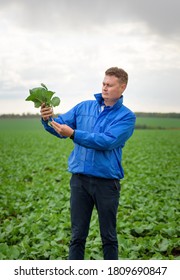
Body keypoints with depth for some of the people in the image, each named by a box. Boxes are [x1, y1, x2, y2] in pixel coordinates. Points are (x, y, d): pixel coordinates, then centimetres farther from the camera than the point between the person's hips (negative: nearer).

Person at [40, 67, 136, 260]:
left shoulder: (126, 116, -4)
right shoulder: (84, 107, 8)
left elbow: (108, 141, -19)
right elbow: (61, 126, 4)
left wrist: (73, 133, -26)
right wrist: (48, 119, -19)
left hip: (107, 181, -2)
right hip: (80, 179, 2)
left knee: (108, 236, 14)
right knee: (77, 235, 10)